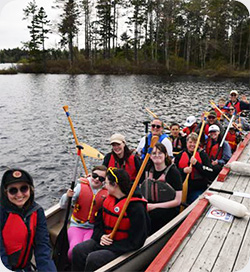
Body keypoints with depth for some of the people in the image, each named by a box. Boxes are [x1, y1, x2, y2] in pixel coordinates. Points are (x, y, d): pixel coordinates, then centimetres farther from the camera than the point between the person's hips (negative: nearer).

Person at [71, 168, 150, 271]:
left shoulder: (136, 207, -18)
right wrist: (101, 236, -7)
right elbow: (98, 223, 15)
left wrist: (110, 246, -20)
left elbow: (135, 241, -19)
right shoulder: (108, 200, 7)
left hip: (122, 247, -7)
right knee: (78, 250, -14)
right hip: (105, 240, 7)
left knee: (93, 259, -26)